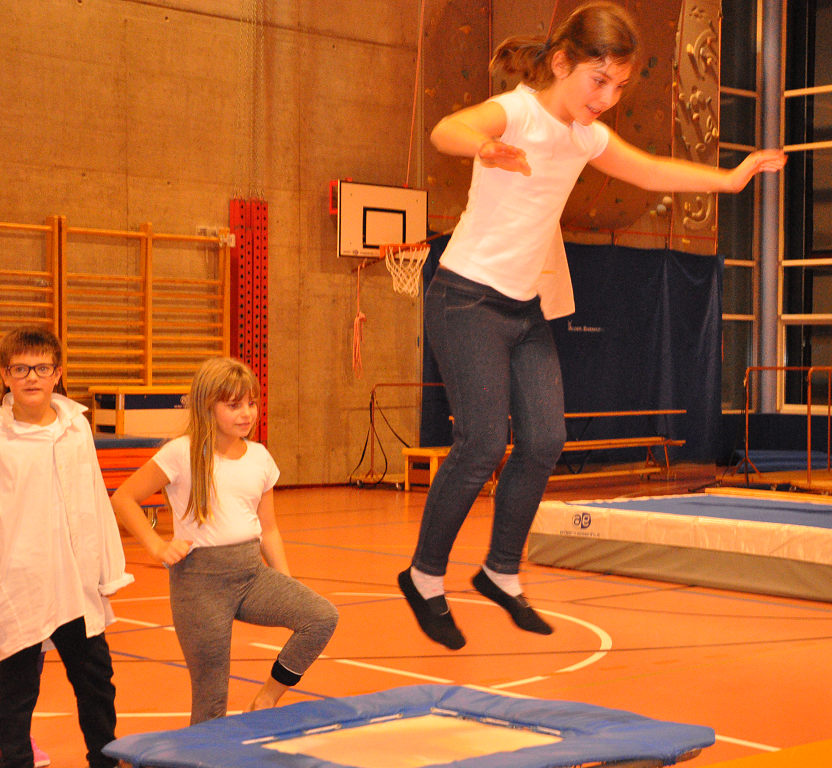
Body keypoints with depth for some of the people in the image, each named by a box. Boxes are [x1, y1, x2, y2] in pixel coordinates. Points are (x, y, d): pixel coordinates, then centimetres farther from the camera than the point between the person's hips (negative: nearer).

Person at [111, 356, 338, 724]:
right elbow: (122, 500, -2)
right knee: (211, 700, -1)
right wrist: (157, 546, -9)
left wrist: (287, 589, 11)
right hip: (201, 578, -5)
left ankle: (268, 697, 2)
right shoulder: (182, 454, -7)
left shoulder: (260, 457, 8)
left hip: (252, 571, 5)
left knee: (323, 617, -17)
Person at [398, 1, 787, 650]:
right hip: (469, 298, -8)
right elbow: (446, 130, -39)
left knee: (545, 441, 2)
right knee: (484, 445, -13)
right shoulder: (517, 111, -17)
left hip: (527, 307, 8)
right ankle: (425, 577, 4)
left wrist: (729, 177, 13)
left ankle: (501, 572, 19)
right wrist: (485, 146, -62)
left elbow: (651, 171, 23)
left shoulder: (588, 135, 7)